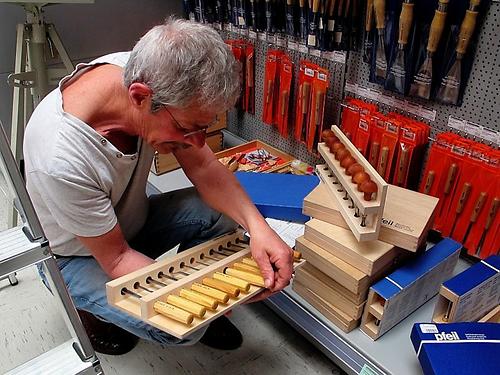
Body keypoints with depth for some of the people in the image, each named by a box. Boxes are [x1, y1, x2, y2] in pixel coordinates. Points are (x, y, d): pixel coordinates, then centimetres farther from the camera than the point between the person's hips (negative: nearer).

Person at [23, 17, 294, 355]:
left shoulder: (144, 76, -23)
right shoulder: (62, 162, -40)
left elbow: (205, 167, -15)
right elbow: (115, 258, -25)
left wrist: (256, 225, -30)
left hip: (132, 219, 6)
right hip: (78, 255, -5)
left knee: (222, 210, -16)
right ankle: (92, 308, 8)